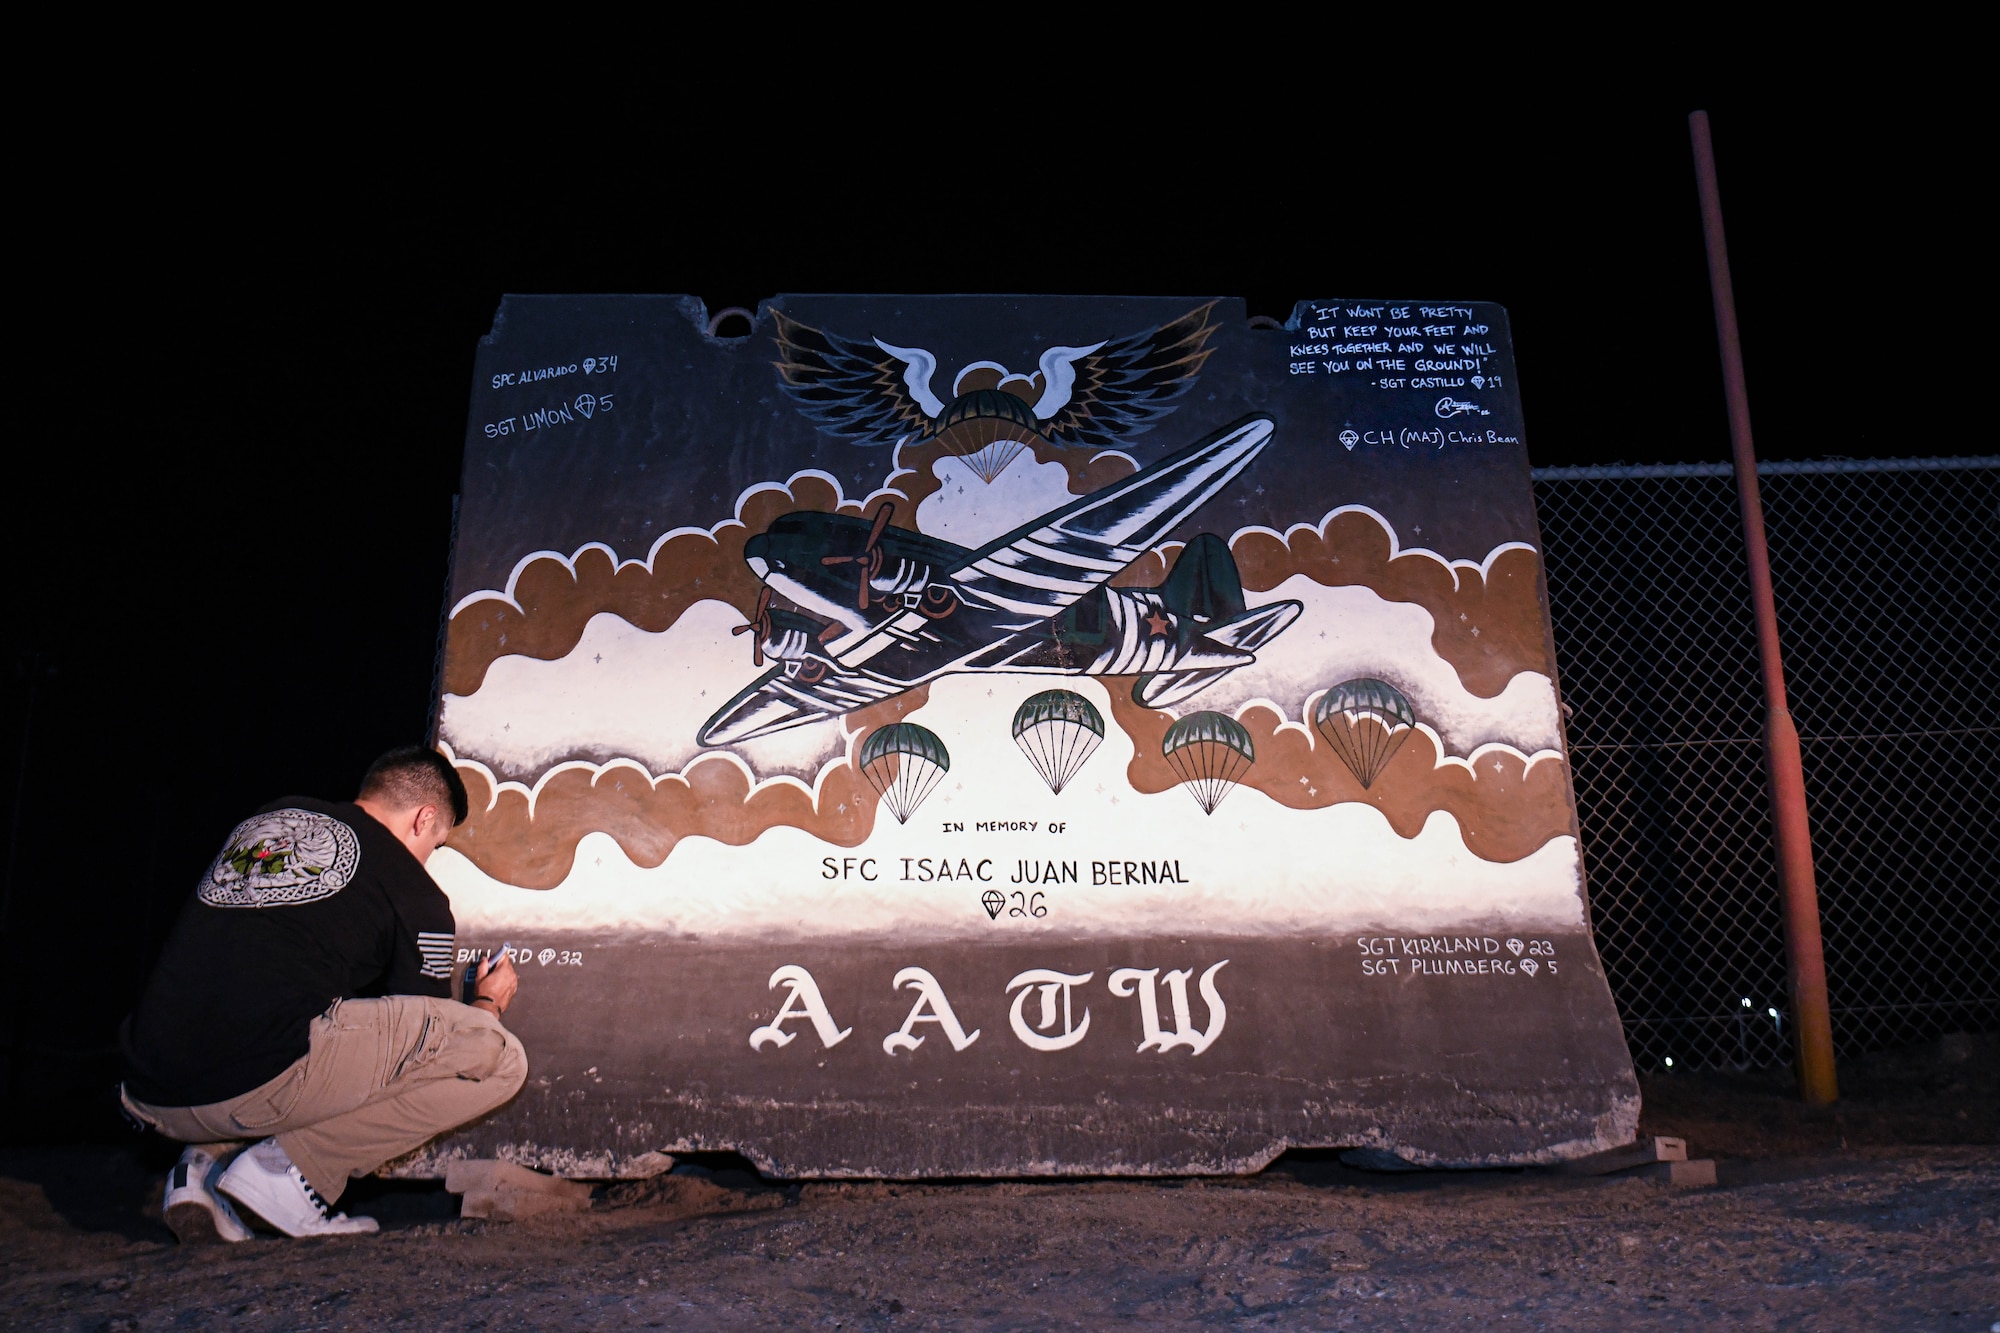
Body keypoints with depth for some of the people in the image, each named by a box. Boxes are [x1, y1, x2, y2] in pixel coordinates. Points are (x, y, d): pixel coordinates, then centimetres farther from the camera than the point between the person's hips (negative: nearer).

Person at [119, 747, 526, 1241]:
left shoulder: (267, 817, 23)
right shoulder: (416, 895, 5)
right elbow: (428, 1049, 12)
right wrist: (487, 1002, 33)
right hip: (257, 1086, -8)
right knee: (498, 1057, -4)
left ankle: (207, 1159, 13)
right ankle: (293, 1165, -5)